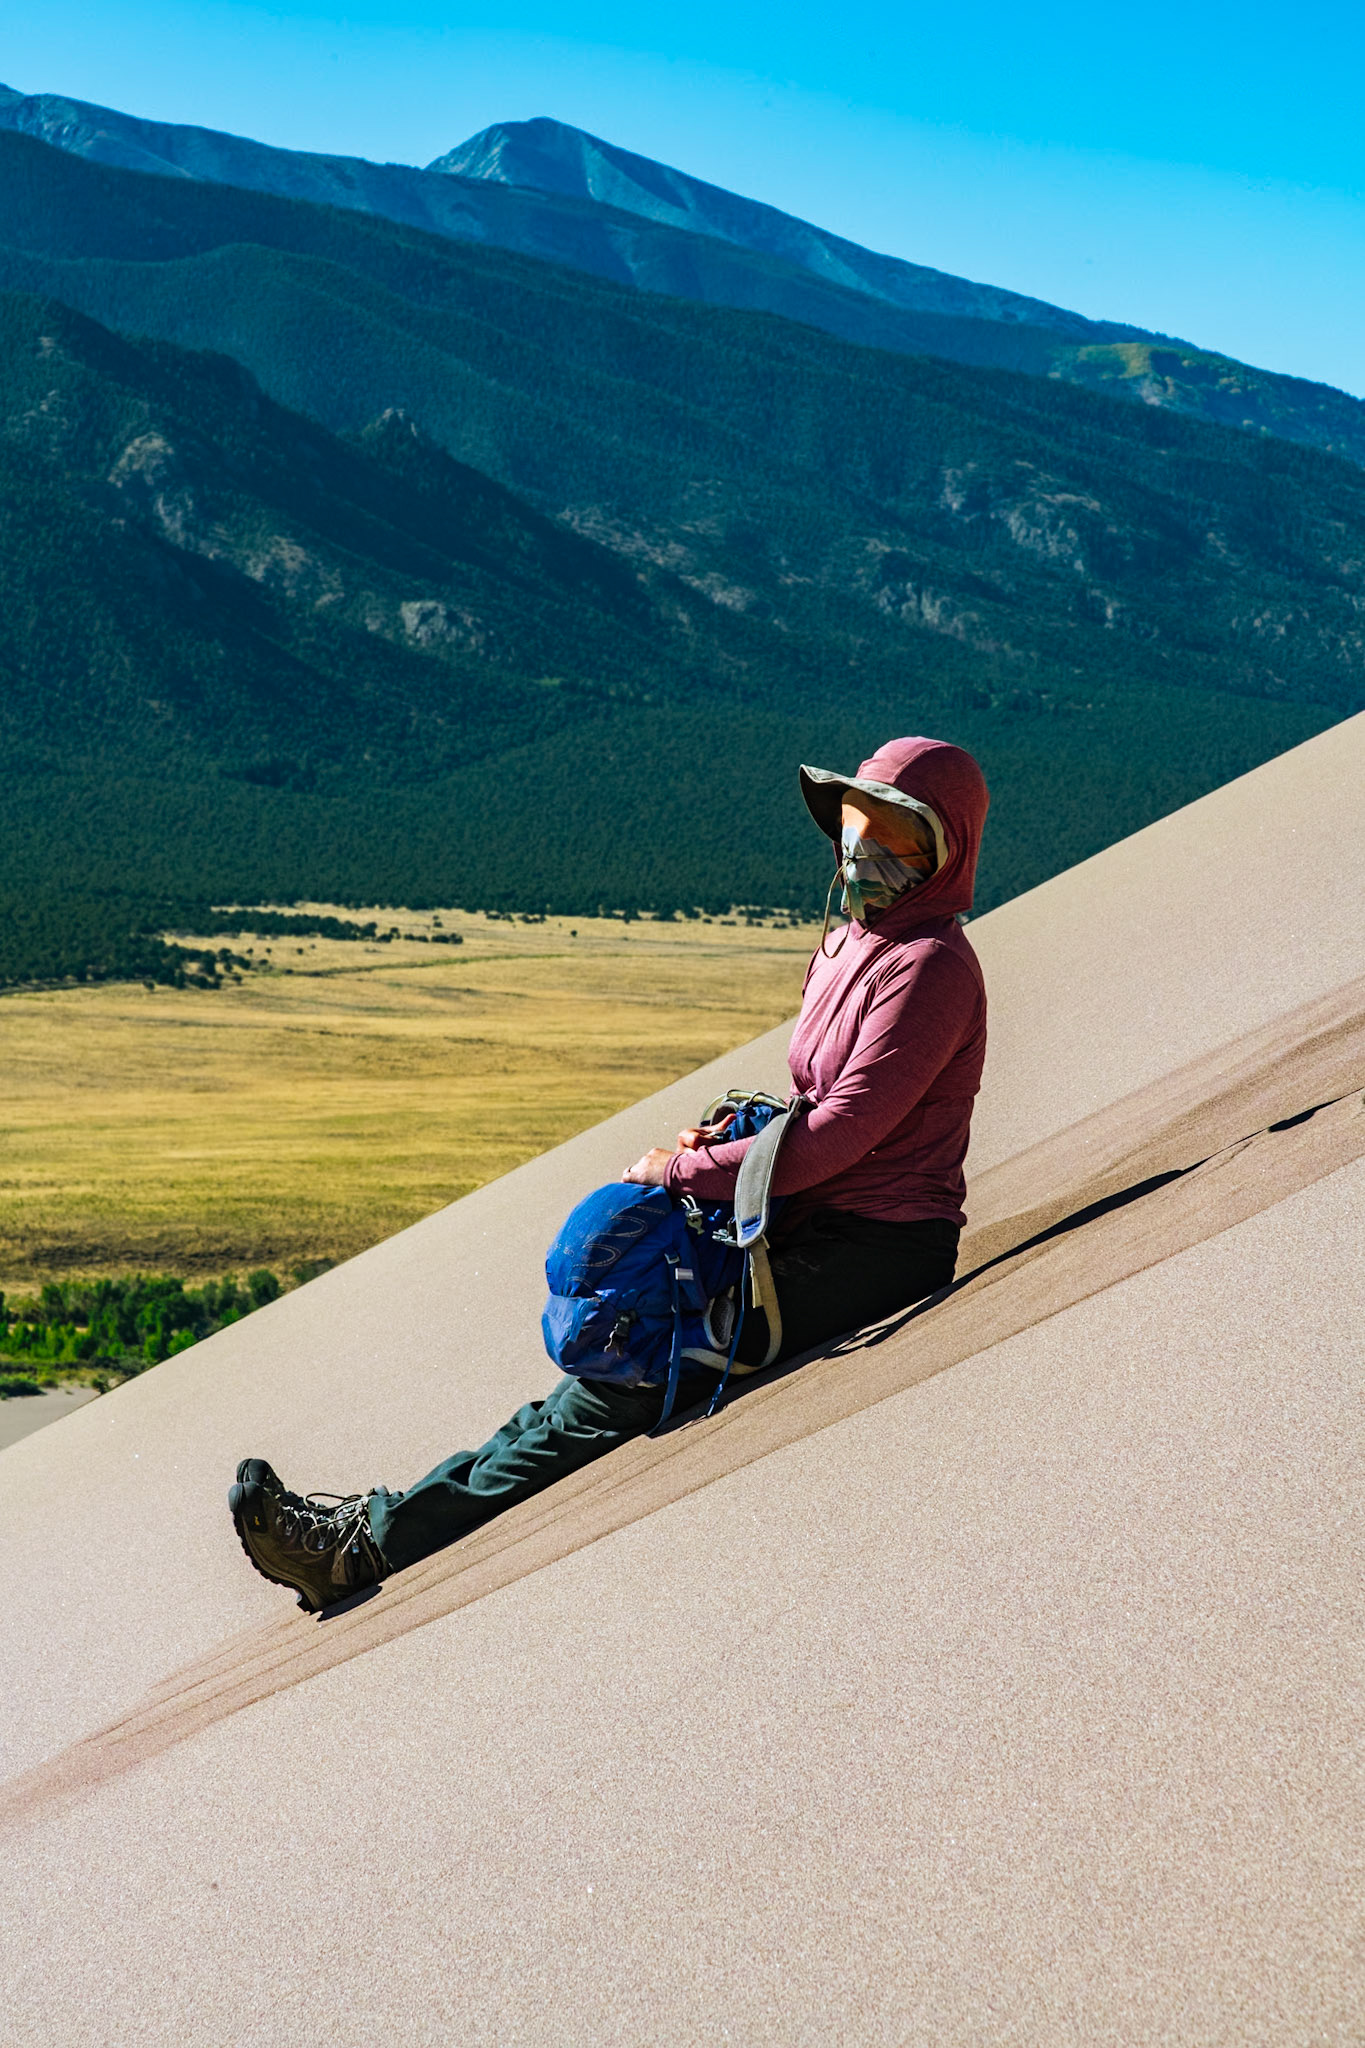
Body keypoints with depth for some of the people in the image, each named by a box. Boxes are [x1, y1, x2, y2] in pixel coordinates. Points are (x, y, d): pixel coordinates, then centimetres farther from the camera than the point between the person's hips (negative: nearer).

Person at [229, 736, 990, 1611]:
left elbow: (842, 1133, -21)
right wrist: (727, 1133, 0)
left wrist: (684, 1171, -14)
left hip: (879, 1247, -9)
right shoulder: (848, 943, 14)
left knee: (632, 1379, -17)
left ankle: (369, 1545, -18)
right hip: (818, 1230, 9)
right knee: (619, 1360, -4)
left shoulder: (933, 966, -15)